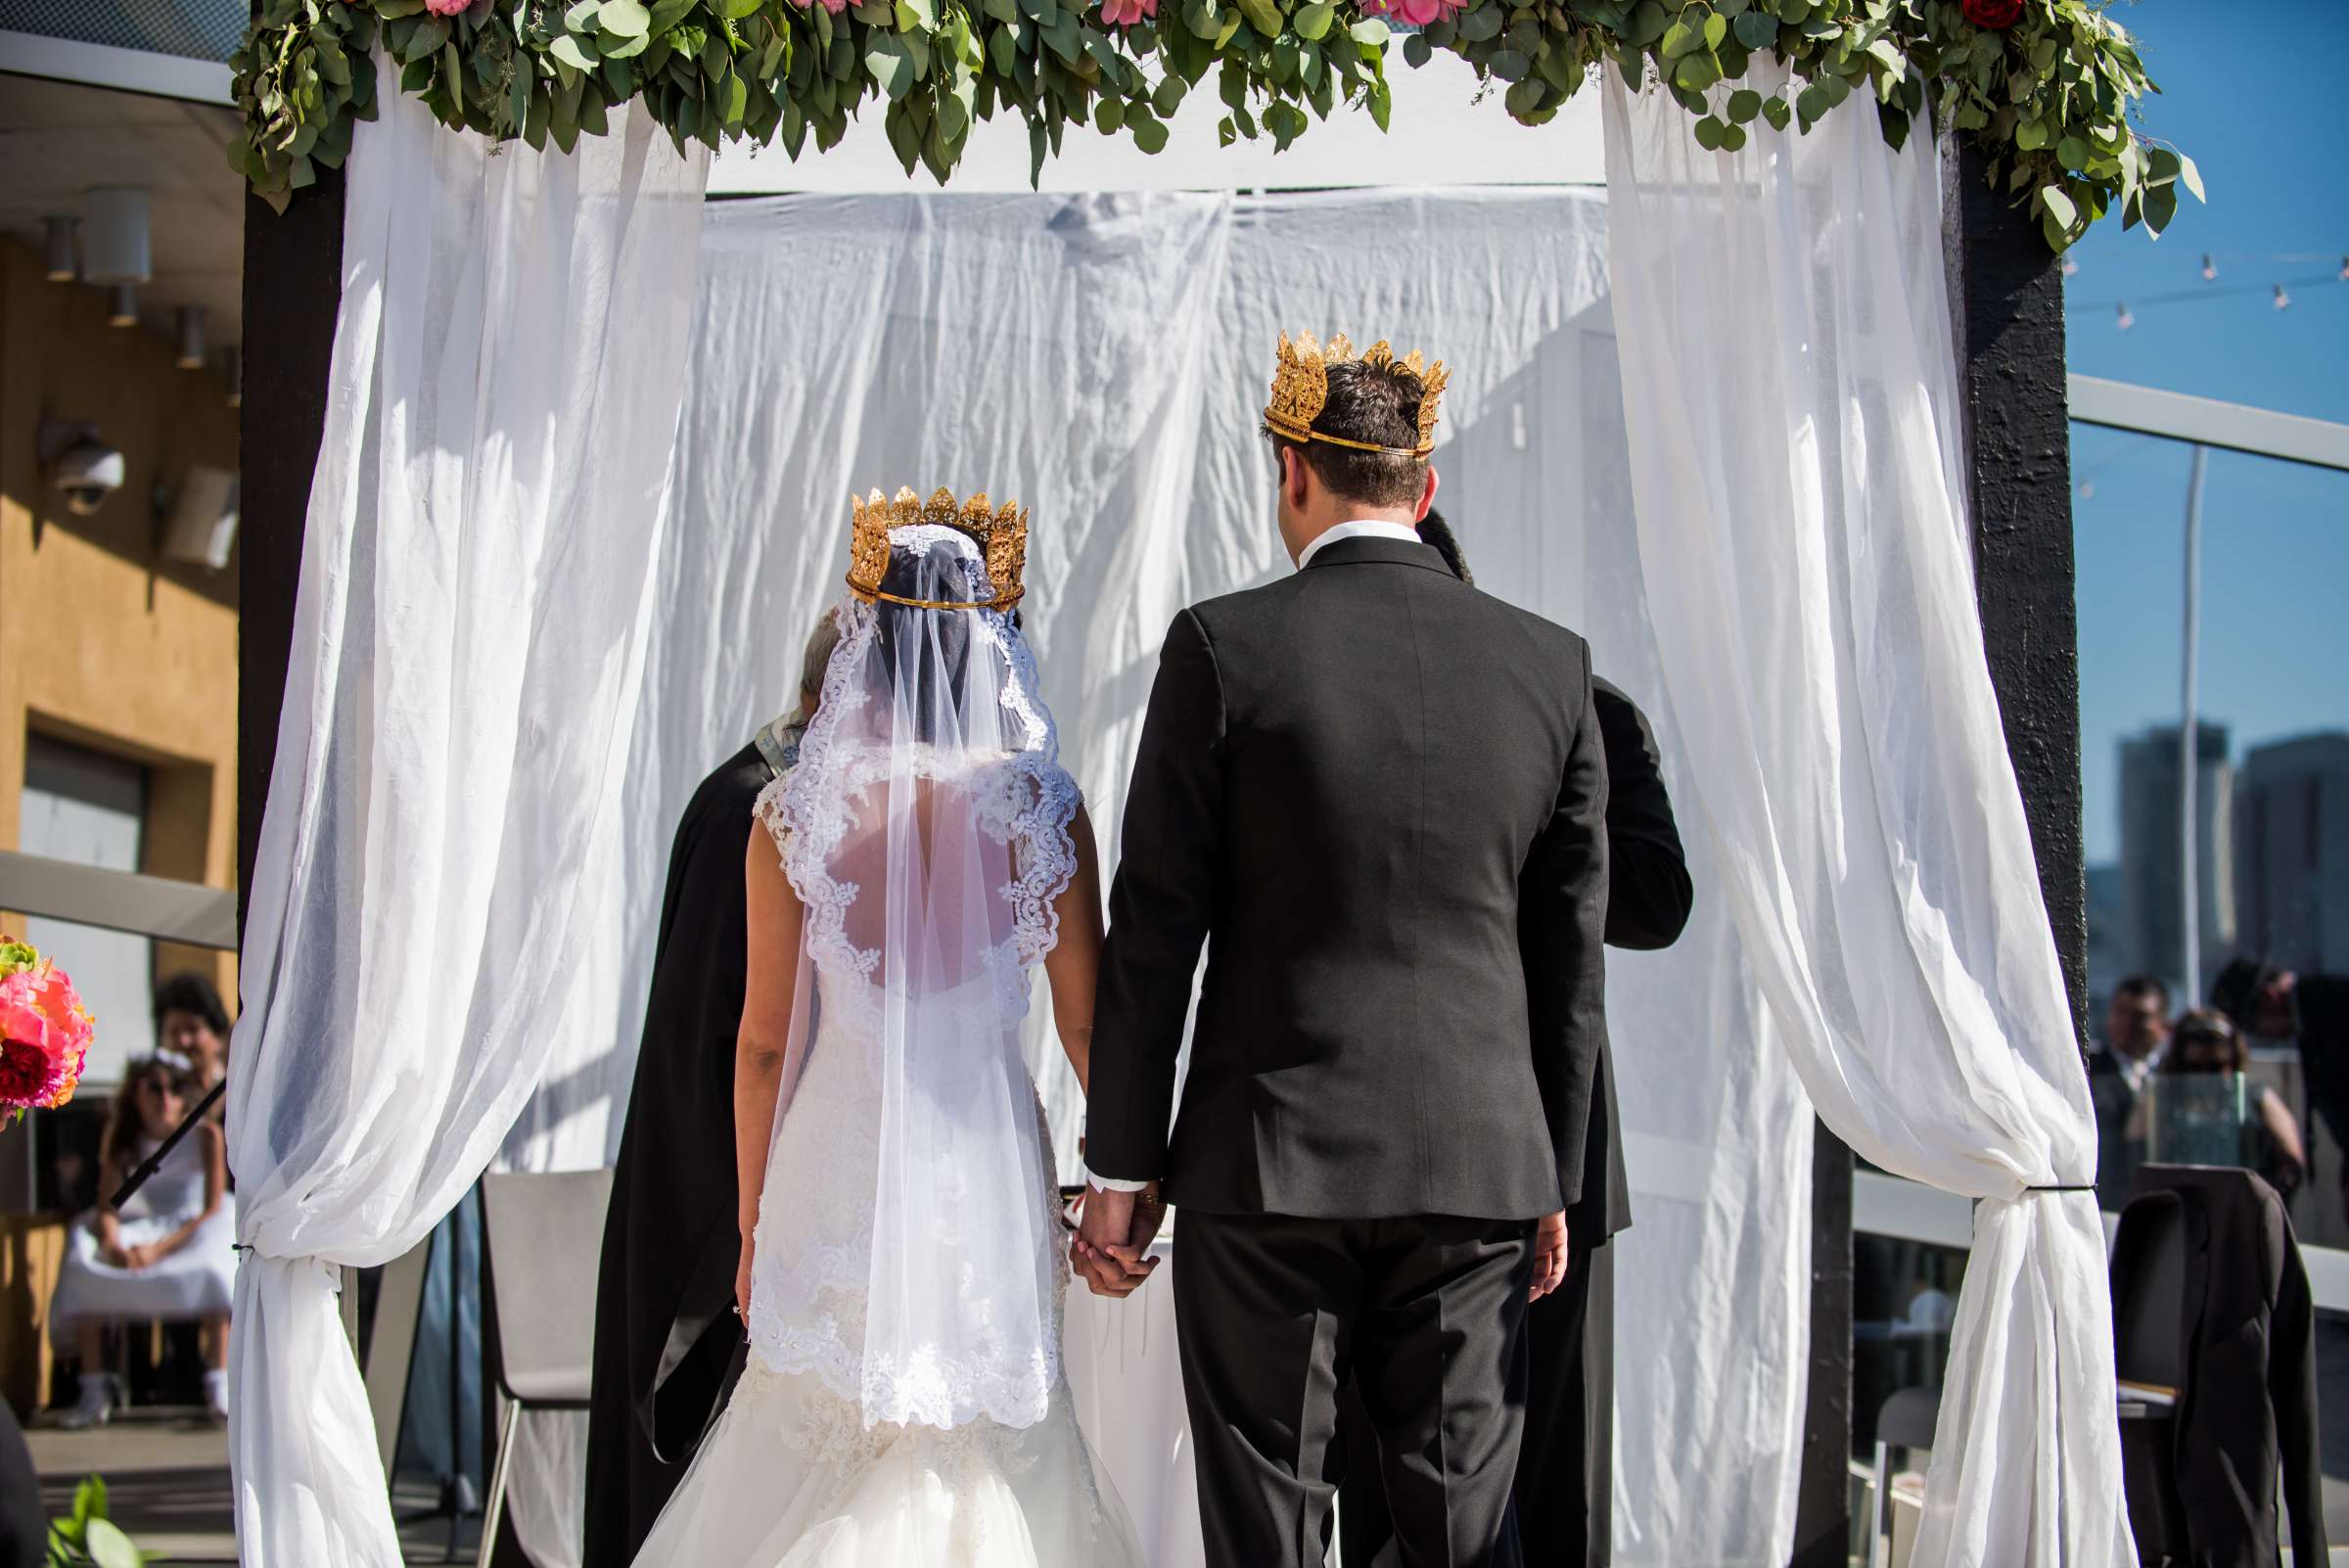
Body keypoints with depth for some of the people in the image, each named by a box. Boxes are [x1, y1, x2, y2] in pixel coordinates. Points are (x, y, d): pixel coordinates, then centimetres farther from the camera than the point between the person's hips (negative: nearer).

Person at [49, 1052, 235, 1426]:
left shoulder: (206, 1134, -12)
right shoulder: (120, 1137, -2)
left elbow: (213, 1209, -15)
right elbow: (107, 1207, -6)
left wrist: (160, 1249, -28)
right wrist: (113, 1245, -30)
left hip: (195, 1227, -3)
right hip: (141, 1225, 3)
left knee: (211, 1271, -38)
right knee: (84, 1270, -25)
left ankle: (219, 1387, -36)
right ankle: (94, 1390, -20)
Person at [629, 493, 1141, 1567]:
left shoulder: (794, 815, -7)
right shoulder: (1043, 810, -6)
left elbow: (764, 1041, -2)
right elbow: (1085, 1022, -1)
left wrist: (753, 1220, 9)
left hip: (838, 1165, 0)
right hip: (993, 1162, 1)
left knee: (814, 1451, 13)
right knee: (993, 1455, 14)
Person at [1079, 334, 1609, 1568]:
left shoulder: (1224, 647, -6)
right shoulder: (1550, 665, 3)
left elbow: (1155, 928, -5)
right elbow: (1570, 953, 7)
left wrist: (1120, 1164, 2)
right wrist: (1555, 1179, 14)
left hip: (1268, 1158, -3)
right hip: (1478, 1162, 3)